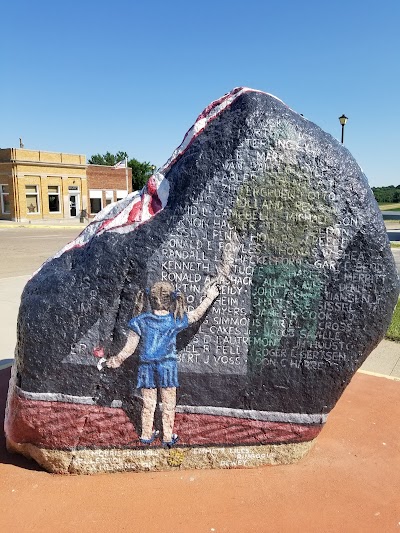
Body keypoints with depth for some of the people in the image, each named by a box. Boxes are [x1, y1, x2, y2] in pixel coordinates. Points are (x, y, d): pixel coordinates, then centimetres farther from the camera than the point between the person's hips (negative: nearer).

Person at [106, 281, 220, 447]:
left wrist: (118, 359, 12)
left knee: (148, 404, 16)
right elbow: (197, 314, 6)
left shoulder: (141, 322, -11)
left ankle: (147, 435, 30)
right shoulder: (175, 321, -10)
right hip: (167, 367, -1)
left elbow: (129, 348, -6)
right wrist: (209, 297, 19)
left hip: (146, 368, 1)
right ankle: (168, 437, 24)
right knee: (168, 404, 14)